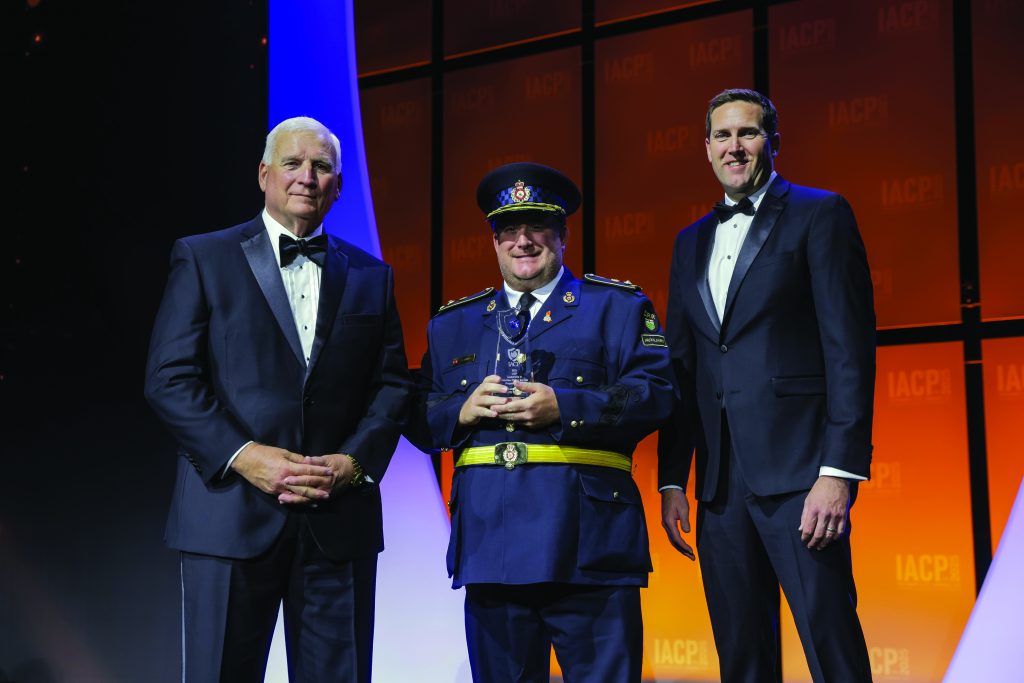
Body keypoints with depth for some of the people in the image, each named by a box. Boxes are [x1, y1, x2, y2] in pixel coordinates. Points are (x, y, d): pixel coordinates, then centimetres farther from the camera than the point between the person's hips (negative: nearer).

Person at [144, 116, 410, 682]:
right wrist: (243, 456, -14)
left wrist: (354, 461, -7)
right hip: (232, 511, -2)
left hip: (340, 516, 3)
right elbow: (168, 377, -2)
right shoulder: (202, 258, 5)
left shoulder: (370, 276, 15)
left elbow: (392, 383, 11)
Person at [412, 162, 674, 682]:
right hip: (488, 536, 3)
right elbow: (420, 416, 16)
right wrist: (463, 410, -6)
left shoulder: (615, 306, 8)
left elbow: (652, 394, -4)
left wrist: (564, 407, -15)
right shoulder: (454, 323, 20)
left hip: (585, 537, -3)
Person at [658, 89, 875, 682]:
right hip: (720, 479, 6)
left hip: (797, 471, -6)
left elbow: (851, 348, -7)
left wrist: (839, 471, -16)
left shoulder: (819, 215, 1)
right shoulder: (692, 242, 19)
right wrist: (672, 481, 12)